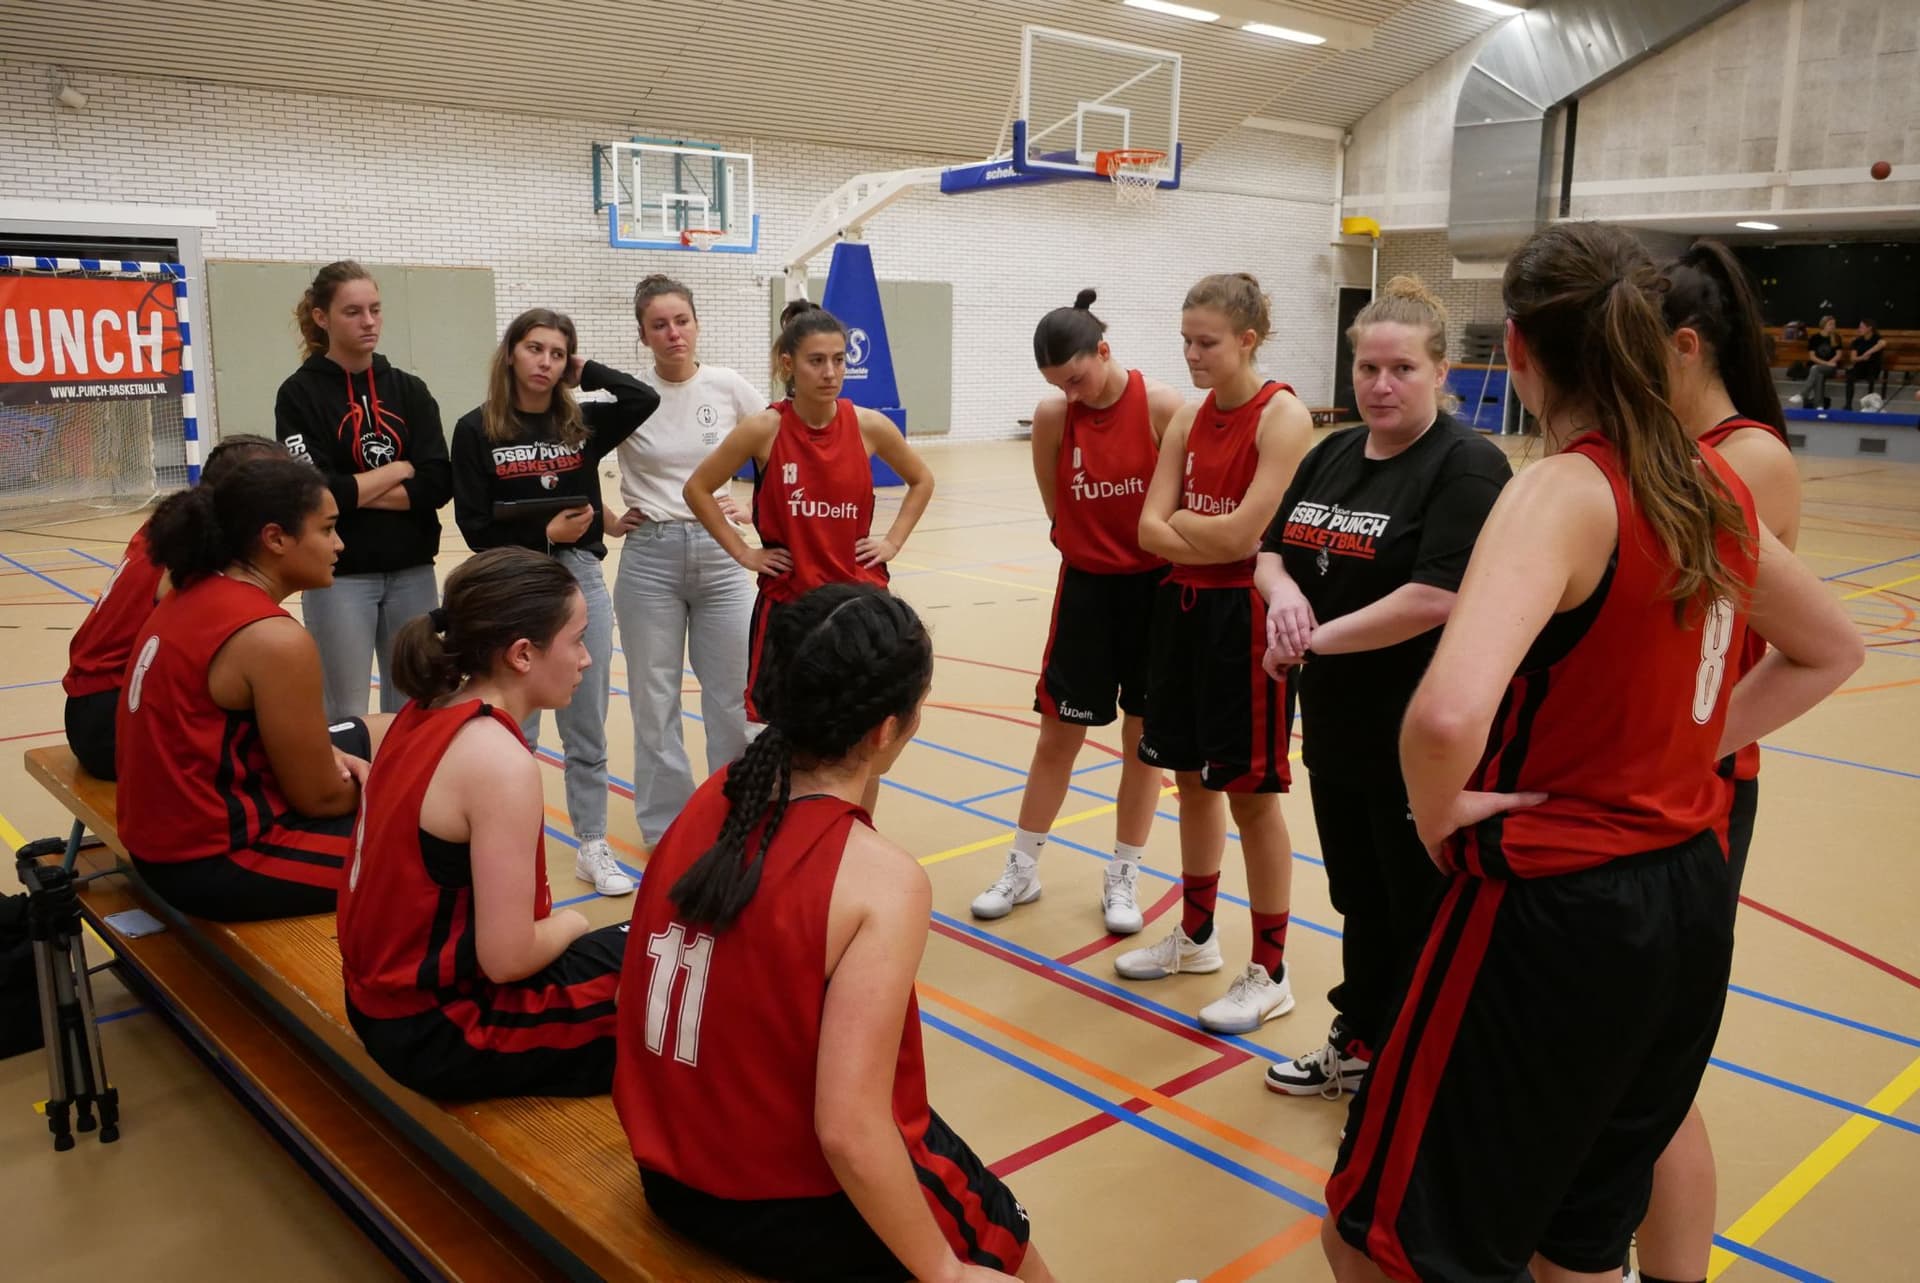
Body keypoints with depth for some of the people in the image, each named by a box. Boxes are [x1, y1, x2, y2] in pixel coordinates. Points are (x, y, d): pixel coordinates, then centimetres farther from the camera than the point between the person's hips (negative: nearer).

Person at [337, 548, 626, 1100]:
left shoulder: (423, 713, 0)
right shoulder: (503, 763, -26)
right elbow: (506, 958, -24)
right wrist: (568, 925, -5)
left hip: (388, 993, 9)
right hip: (442, 1030, -9)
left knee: (626, 943, 20)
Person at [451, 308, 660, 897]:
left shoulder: (581, 424, 5)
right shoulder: (477, 429, -3)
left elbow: (645, 400, -10)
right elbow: (476, 527, -7)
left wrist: (587, 372, -2)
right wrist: (545, 534, -18)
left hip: (582, 581, 3)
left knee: (587, 730, 10)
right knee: (513, 732, 8)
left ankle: (593, 847, 21)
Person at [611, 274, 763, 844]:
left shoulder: (729, 387, -3)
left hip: (719, 552, 1)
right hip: (650, 556, -1)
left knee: (733, 695, 7)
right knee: (654, 697, 7)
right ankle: (666, 829, 22)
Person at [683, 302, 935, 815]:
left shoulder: (869, 425, -5)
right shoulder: (764, 429, -10)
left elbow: (921, 481, 13)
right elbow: (697, 488, 1)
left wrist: (892, 542, 4)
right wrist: (742, 552, -3)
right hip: (787, 603, -2)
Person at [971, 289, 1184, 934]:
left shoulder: (1160, 405, -14)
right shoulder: (1053, 414, -7)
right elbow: (1055, 503, 6)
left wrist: (1175, 560, -8)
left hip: (1153, 585, -1)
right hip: (1086, 585, 2)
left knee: (1144, 737, 9)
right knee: (1058, 731, 9)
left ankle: (1124, 878, 24)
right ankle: (1022, 869, 25)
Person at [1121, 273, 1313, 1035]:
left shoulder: (1282, 417, -12)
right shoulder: (1188, 420, 9)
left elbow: (1242, 534, -20)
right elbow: (1150, 528, 0)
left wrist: (1182, 523, -4)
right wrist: (1210, 541, -16)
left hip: (1244, 615, -7)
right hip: (1184, 607, 7)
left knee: (1249, 791, 1)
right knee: (1190, 777, 16)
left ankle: (1269, 973, 15)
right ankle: (1196, 936, 34)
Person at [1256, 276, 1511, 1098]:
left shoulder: (1467, 467, -15)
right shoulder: (1332, 456, 9)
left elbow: (1436, 598, -25)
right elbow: (1271, 550, 11)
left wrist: (1315, 639, -18)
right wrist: (1284, 593, -12)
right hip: (1339, 731, 7)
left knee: (1424, 922, 7)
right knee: (1362, 904, 22)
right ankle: (1358, 1047, 39)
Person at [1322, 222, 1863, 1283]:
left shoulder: (1564, 492, -20)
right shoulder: (1712, 486, 4)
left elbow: (1447, 714, -38)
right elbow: (1830, 650, 21)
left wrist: (1437, 808, -16)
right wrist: (1683, 754, 14)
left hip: (1556, 916, -8)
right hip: (1691, 891, 8)